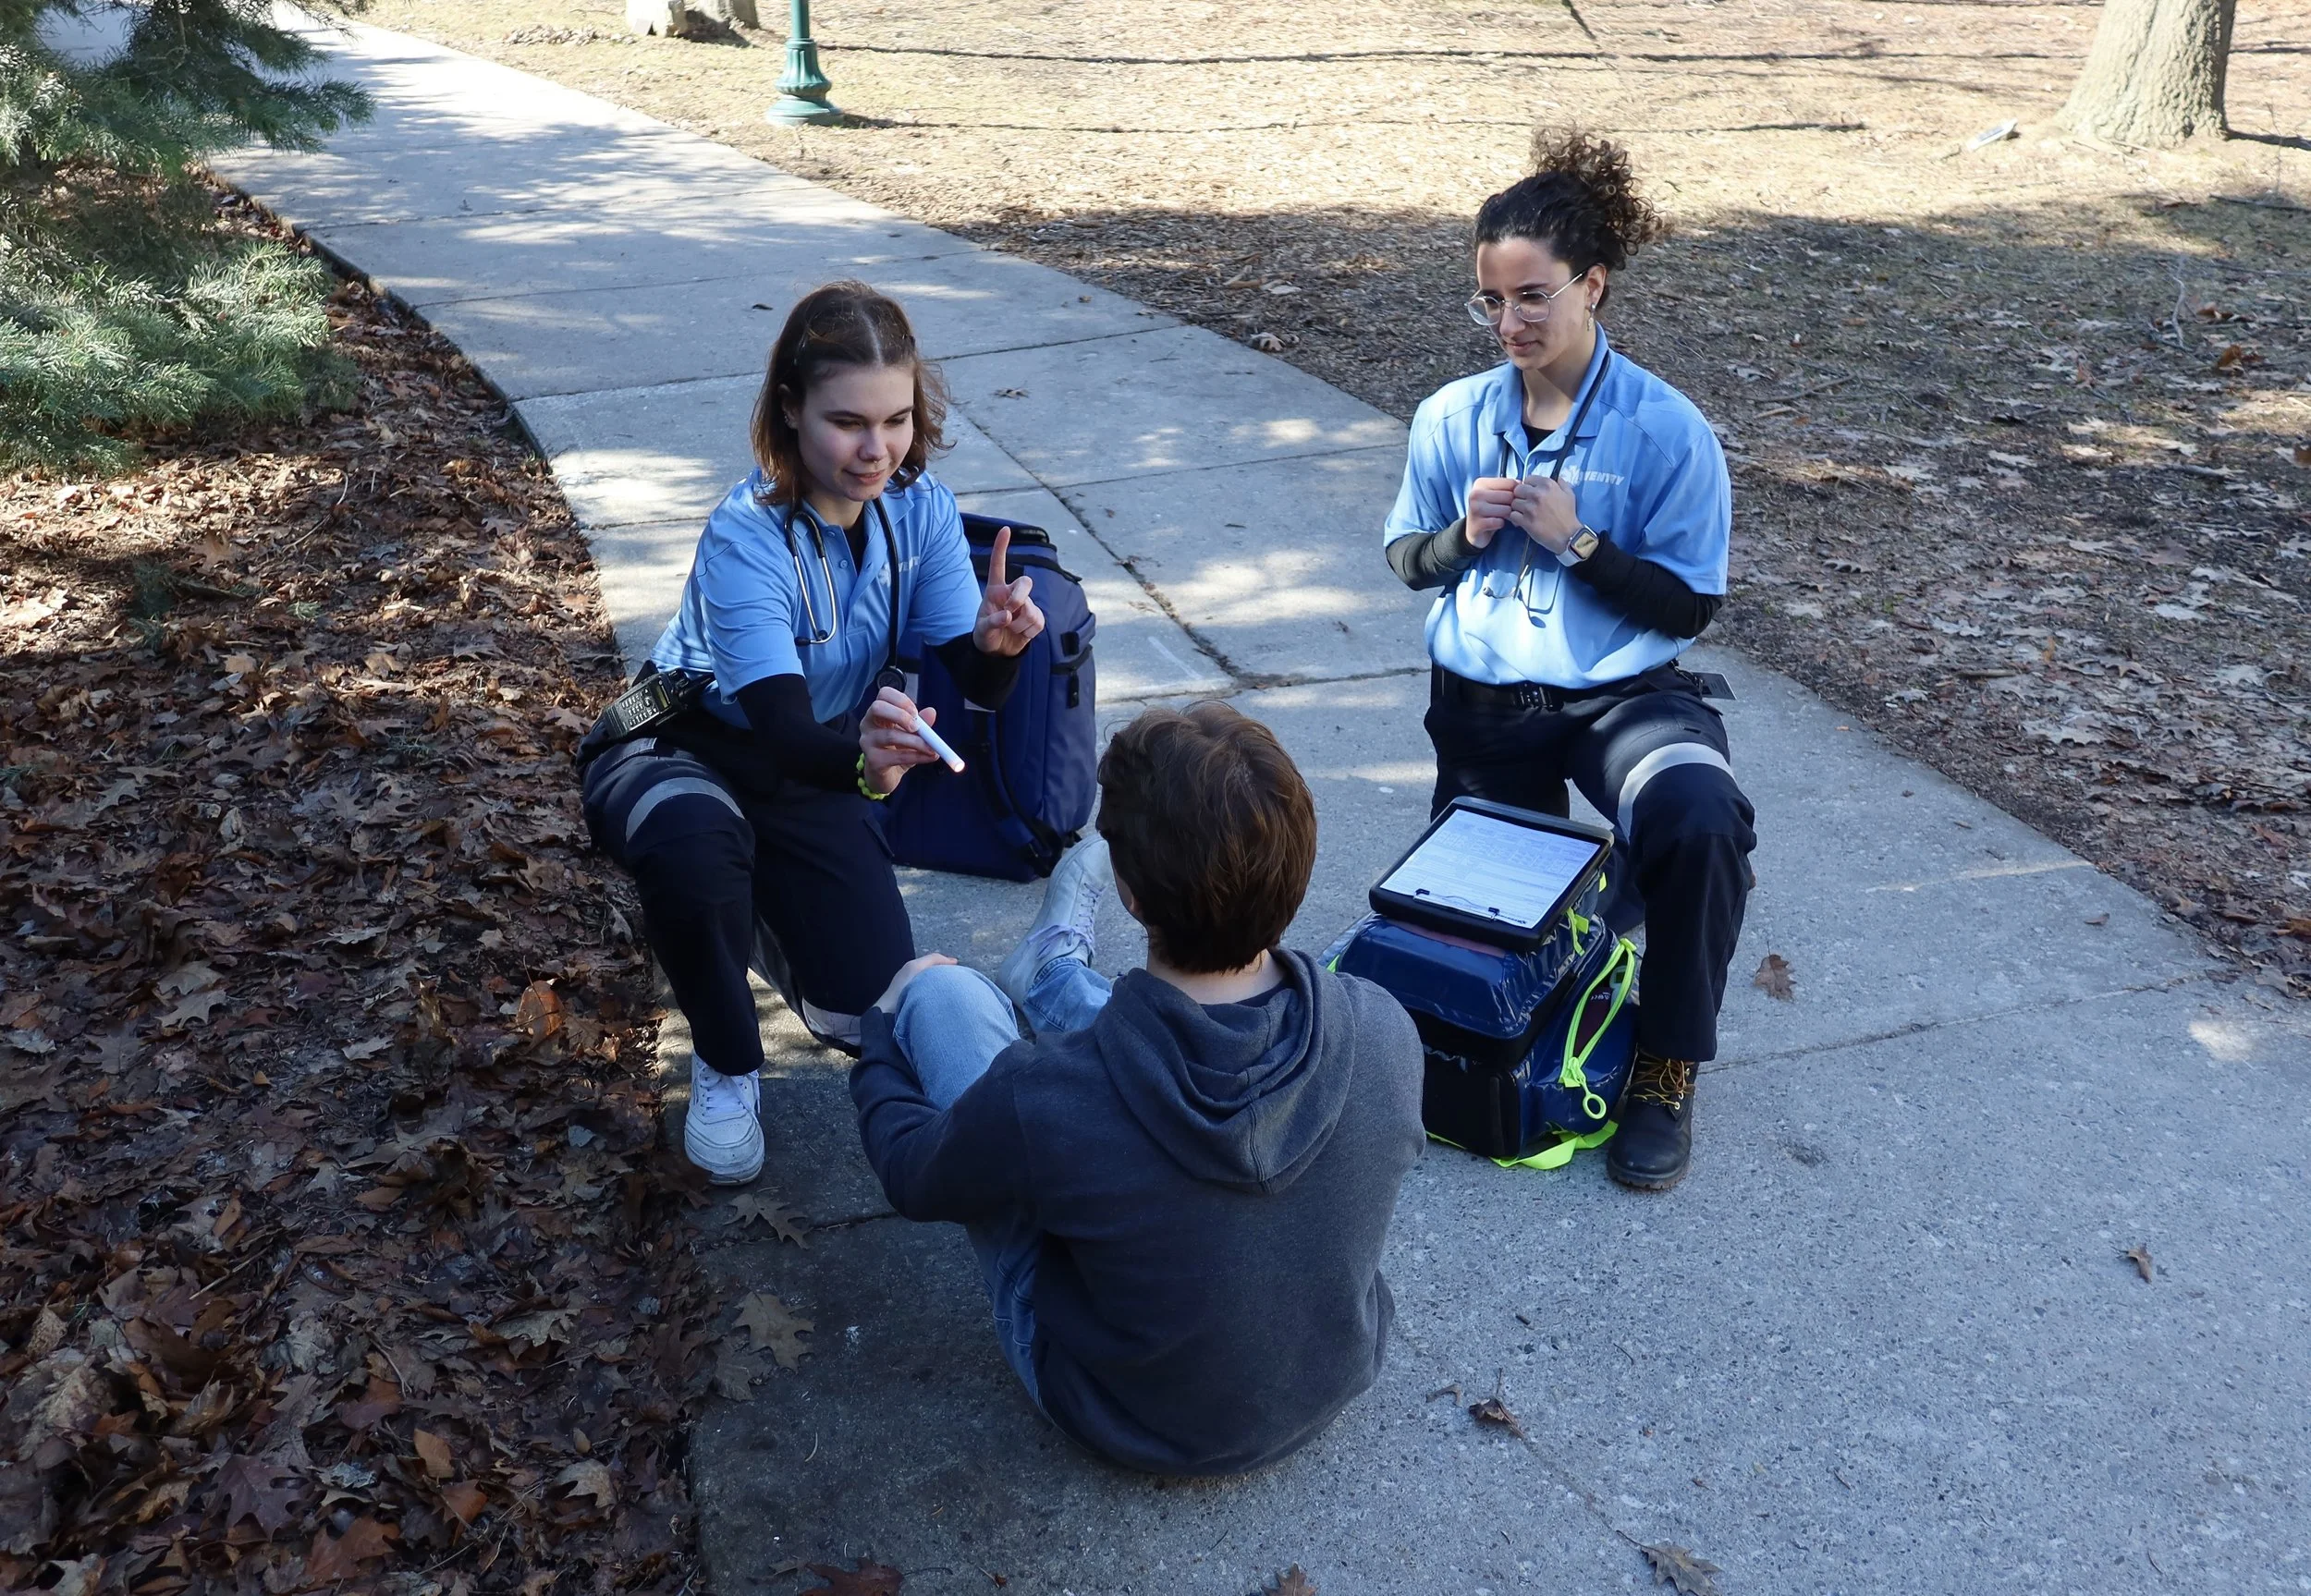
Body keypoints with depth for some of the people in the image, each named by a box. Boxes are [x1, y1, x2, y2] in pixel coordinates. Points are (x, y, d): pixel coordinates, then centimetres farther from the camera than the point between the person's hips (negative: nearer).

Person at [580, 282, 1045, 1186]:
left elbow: (973, 682, -20)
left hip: (816, 776, 4)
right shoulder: (747, 537, -29)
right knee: (695, 843, -41)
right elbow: (783, 729, -39)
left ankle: (753, 911, 26)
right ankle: (726, 1066, -11)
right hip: (684, 749, -4)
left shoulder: (918, 504, -14)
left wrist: (997, 644, -44)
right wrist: (860, 760, -62)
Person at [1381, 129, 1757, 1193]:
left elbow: (1690, 607, -7)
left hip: (1619, 693, -3)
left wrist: (1577, 541, -19)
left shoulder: (1664, 429, -9)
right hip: (1482, 701, 4)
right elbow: (1407, 560, 10)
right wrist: (1463, 534, -12)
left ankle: (1666, 1069, -10)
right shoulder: (1450, 416, 0)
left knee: (1701, 827, -33)